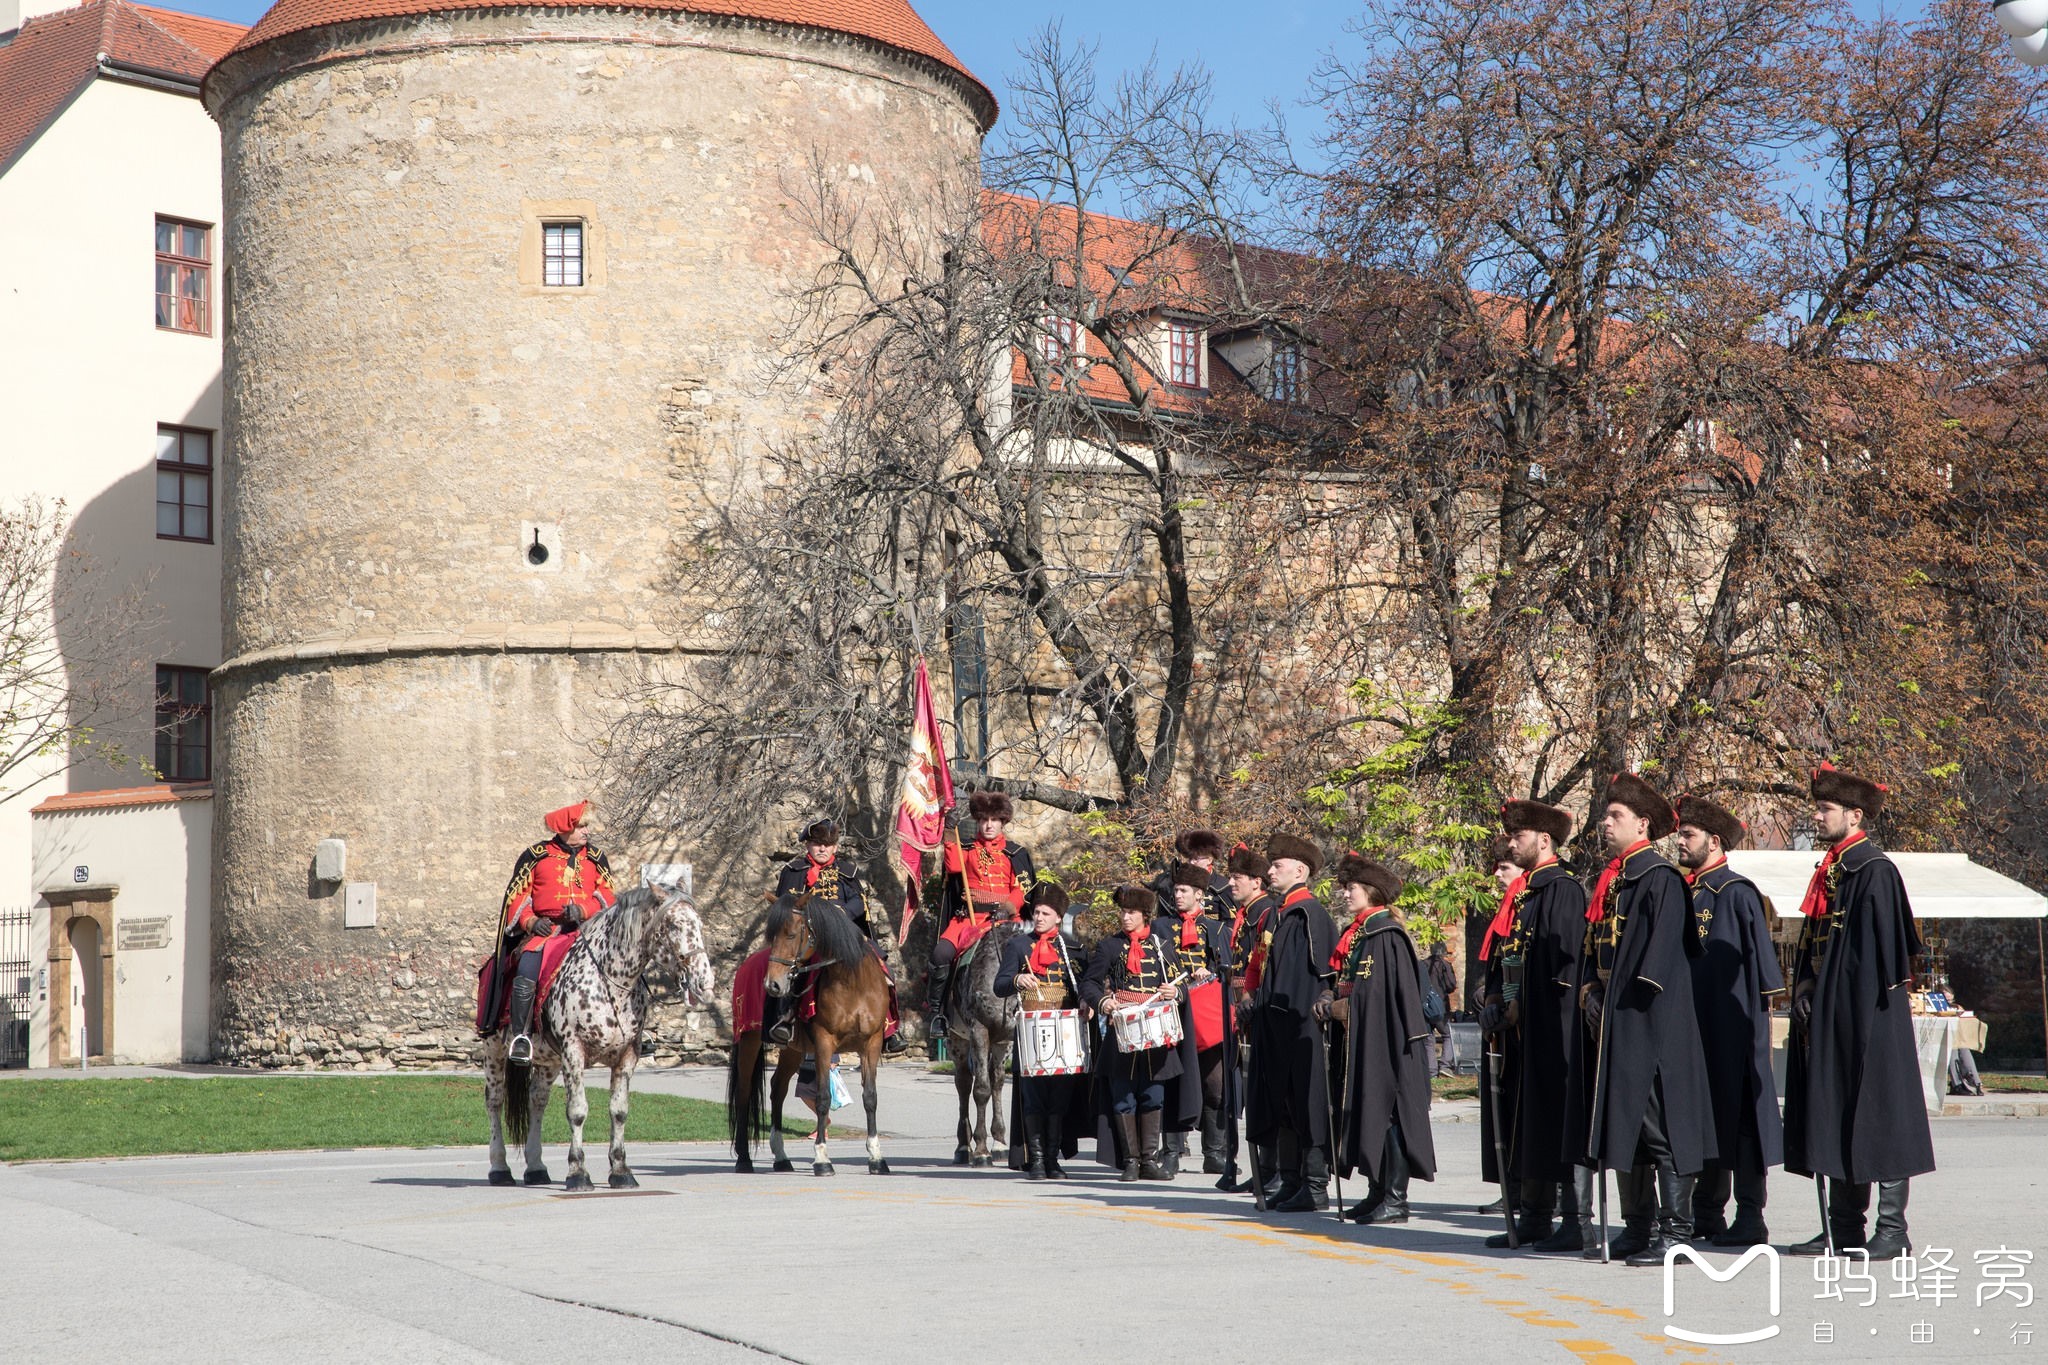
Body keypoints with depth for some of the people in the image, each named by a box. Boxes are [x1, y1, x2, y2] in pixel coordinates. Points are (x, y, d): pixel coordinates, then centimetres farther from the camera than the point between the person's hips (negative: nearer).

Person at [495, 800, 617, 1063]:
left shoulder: (596, 858, 17)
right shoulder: (536, 856, 10)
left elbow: (607, 896, 9)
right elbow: (517, 895, 9)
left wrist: (583, 910, -11)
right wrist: (531, 921, -9)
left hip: (585, 928, 2)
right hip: (545, 928, -2)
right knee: (527, 968, -31)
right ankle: (521, 1036, -27)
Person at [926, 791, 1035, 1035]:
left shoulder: (1016, 854, 15)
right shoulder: (966, 850, 17)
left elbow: (1023, 887, 6)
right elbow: (954, 866, -4)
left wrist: (1011, 905, -12)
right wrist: (951, 837, -8)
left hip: (1002, 917, -1)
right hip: (968, 915, 1)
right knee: (942, 953, -24)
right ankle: (934, 1010, -11)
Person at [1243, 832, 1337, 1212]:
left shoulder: (1310, 914, -12)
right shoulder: (1277, 914, 14)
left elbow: (1321, 971, -17)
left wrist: (1306, 1017, -20)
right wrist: (1257, 1012, 15)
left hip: (1301, 1025, -9)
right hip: (1275, 1025, 9)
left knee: (1306, 1105, -4)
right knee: (1281, 1106, 11)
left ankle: (1316, 1187, 1)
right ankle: (1291, 1182, 17)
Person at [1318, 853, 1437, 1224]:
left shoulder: (1387, 933, -12)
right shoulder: (1359, 933, 15)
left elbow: (1373, 991, -17)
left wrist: (1337, 1007, -11)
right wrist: (1332, 1002, 4)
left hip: (1387, 1039, -9)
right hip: (1361, 1040, 9)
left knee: (1389, 1111, -7)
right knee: (1368, 1112, 11)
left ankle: (1396, 1199, -5)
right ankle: (1377, 1193, 17)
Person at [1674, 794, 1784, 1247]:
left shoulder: (1737, 892, -9)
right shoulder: (1684, 892, 13)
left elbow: (1761, 958, -10)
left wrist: (1758, 1014, -12)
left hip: (1731, 1024, -8)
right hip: (1691, 1026, 8)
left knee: (1738, 1113, -3)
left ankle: (1750, 1219, 1)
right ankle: (1706, 1213, 17)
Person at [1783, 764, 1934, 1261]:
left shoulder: (1875, 870, -11)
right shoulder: (1830, 871, 15)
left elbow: (1888, 946, -16)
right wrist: (1806, 985, 5)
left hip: (1867, 1013, -9)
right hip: (1829, 1015, 9)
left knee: (1876, 1114, -4)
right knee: (1835, 1119, 11)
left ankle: (1892, 1232, 0)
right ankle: (1844, 1226, 17)